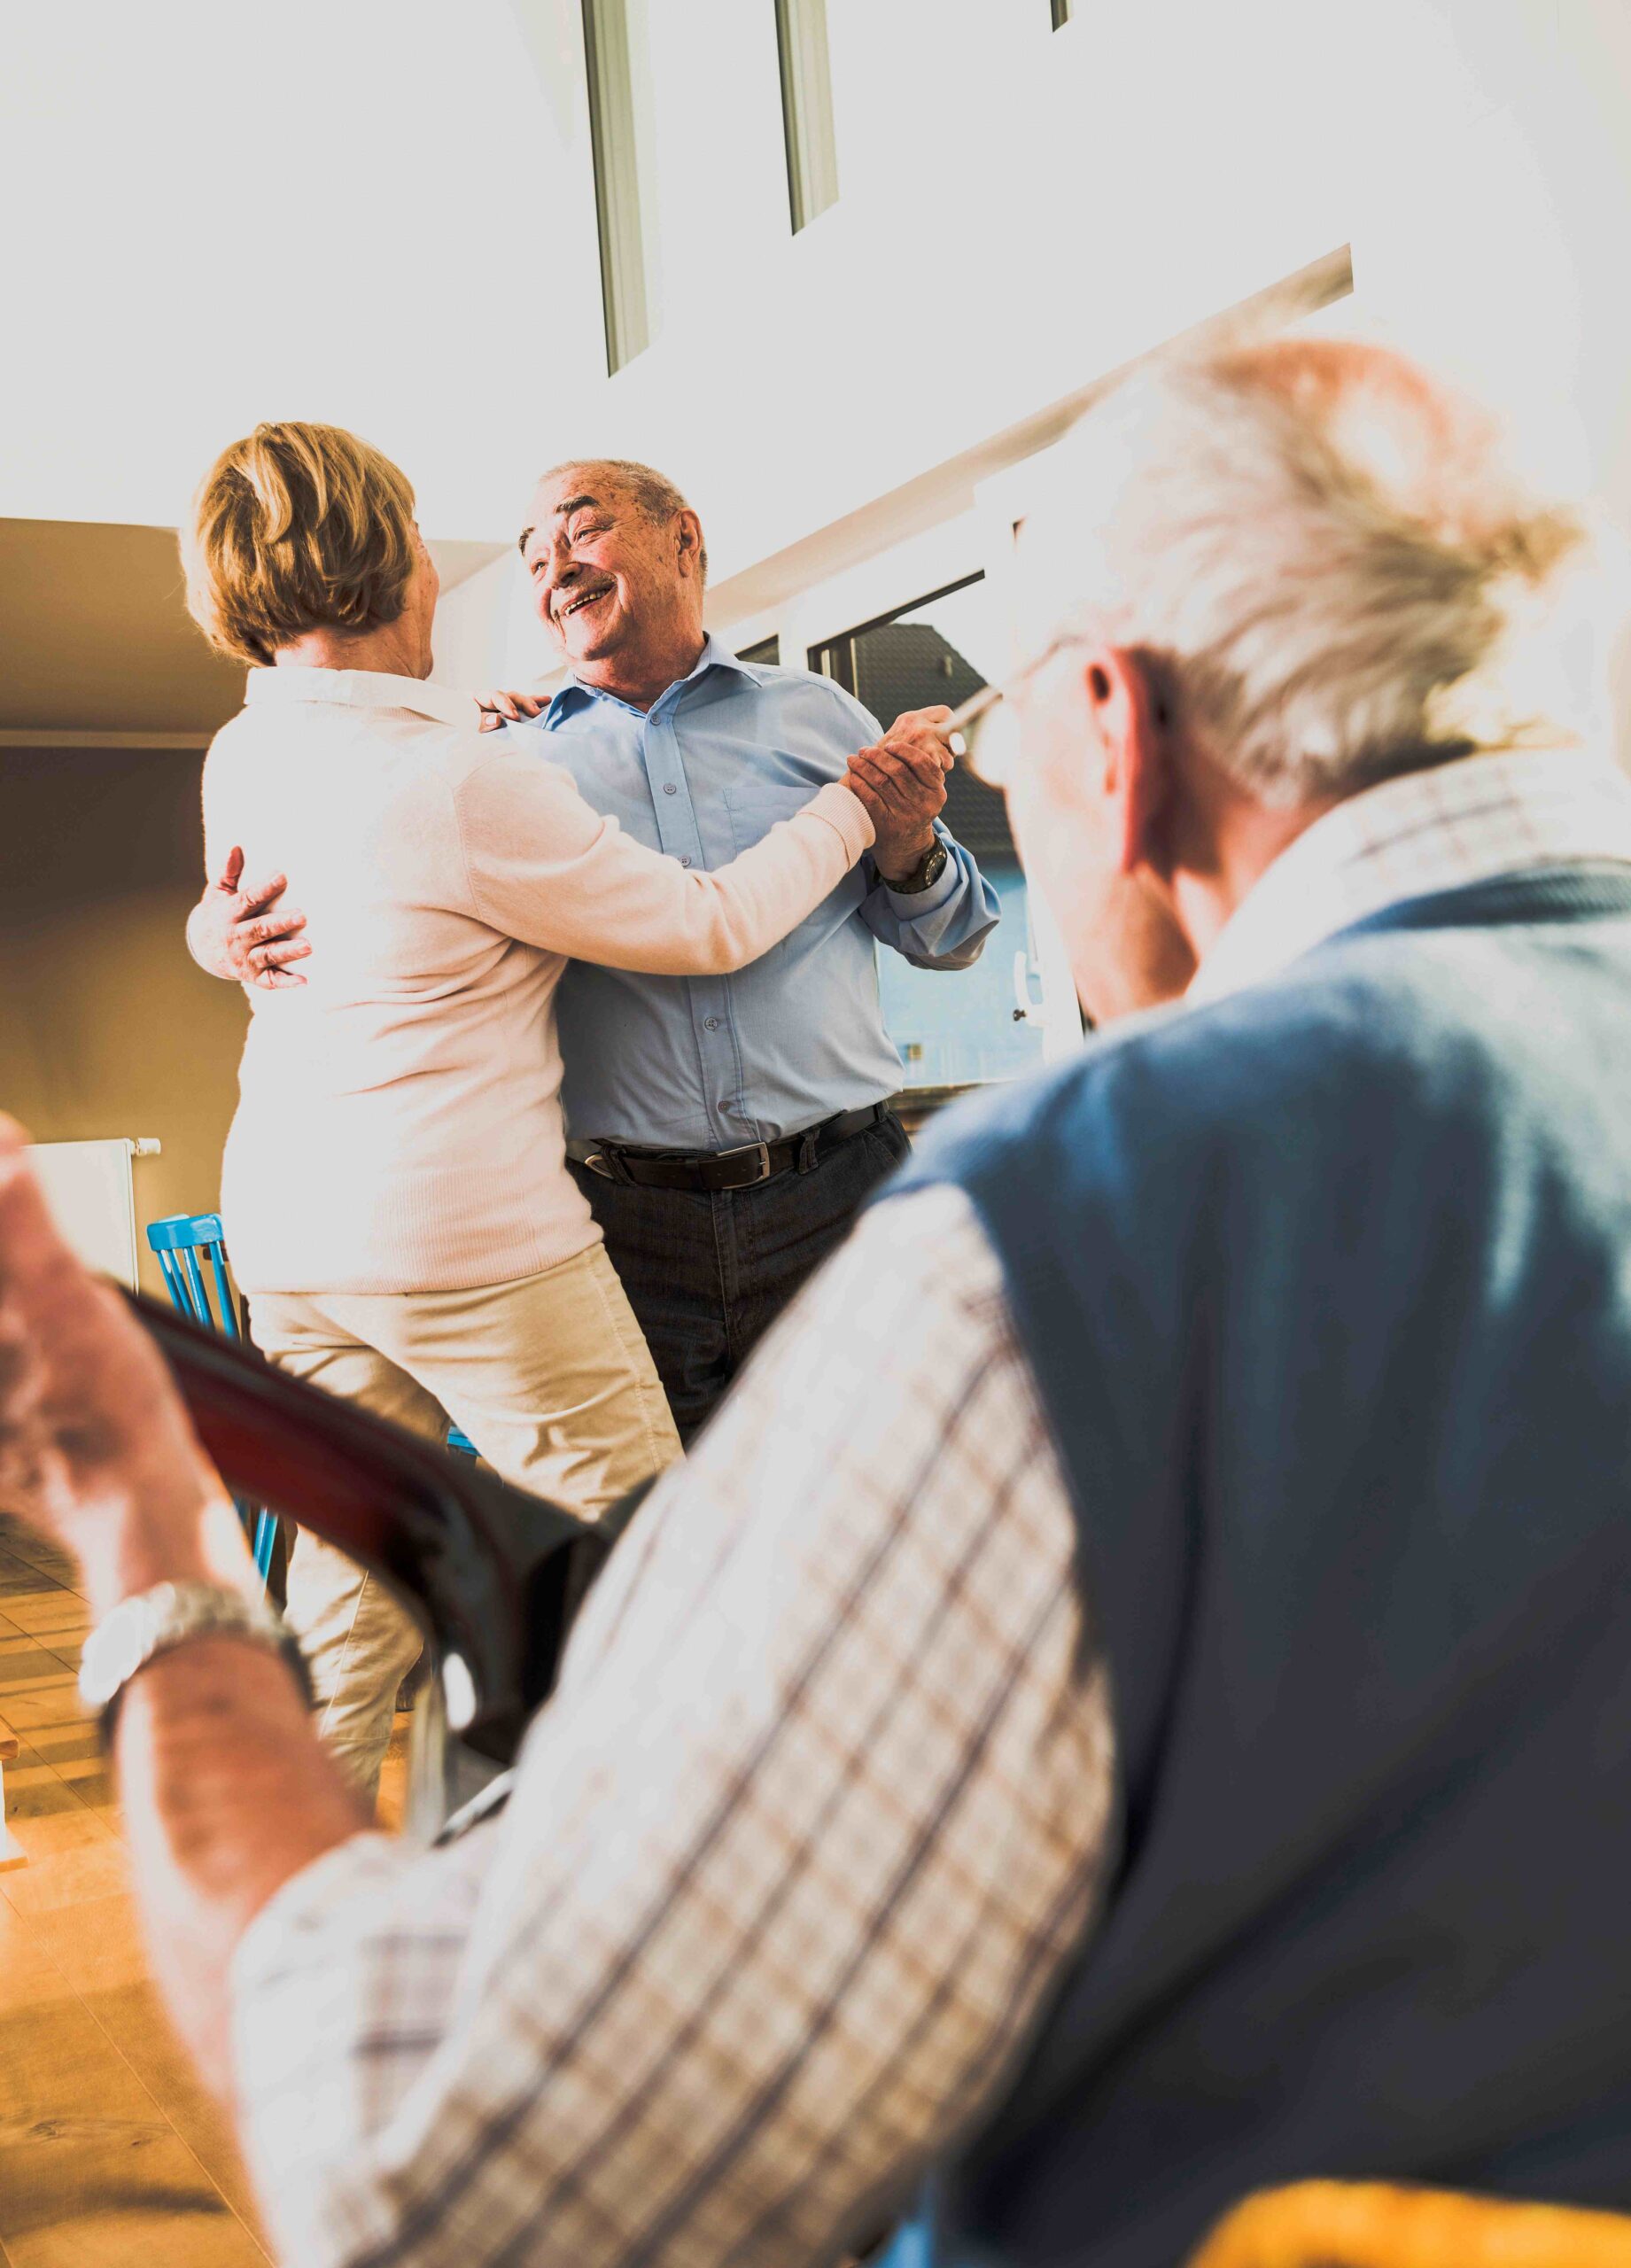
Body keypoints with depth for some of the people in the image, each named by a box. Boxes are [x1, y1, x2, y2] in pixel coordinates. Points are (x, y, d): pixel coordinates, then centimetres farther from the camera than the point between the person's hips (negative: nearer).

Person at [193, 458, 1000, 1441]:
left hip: (839, 1203, 0)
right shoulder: (514, 761, 8)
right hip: (631, 1228, 0)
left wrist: (910, 850, -5)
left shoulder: (815, 715, 10)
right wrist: (222, 931, -4)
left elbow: (955, 938, 15)